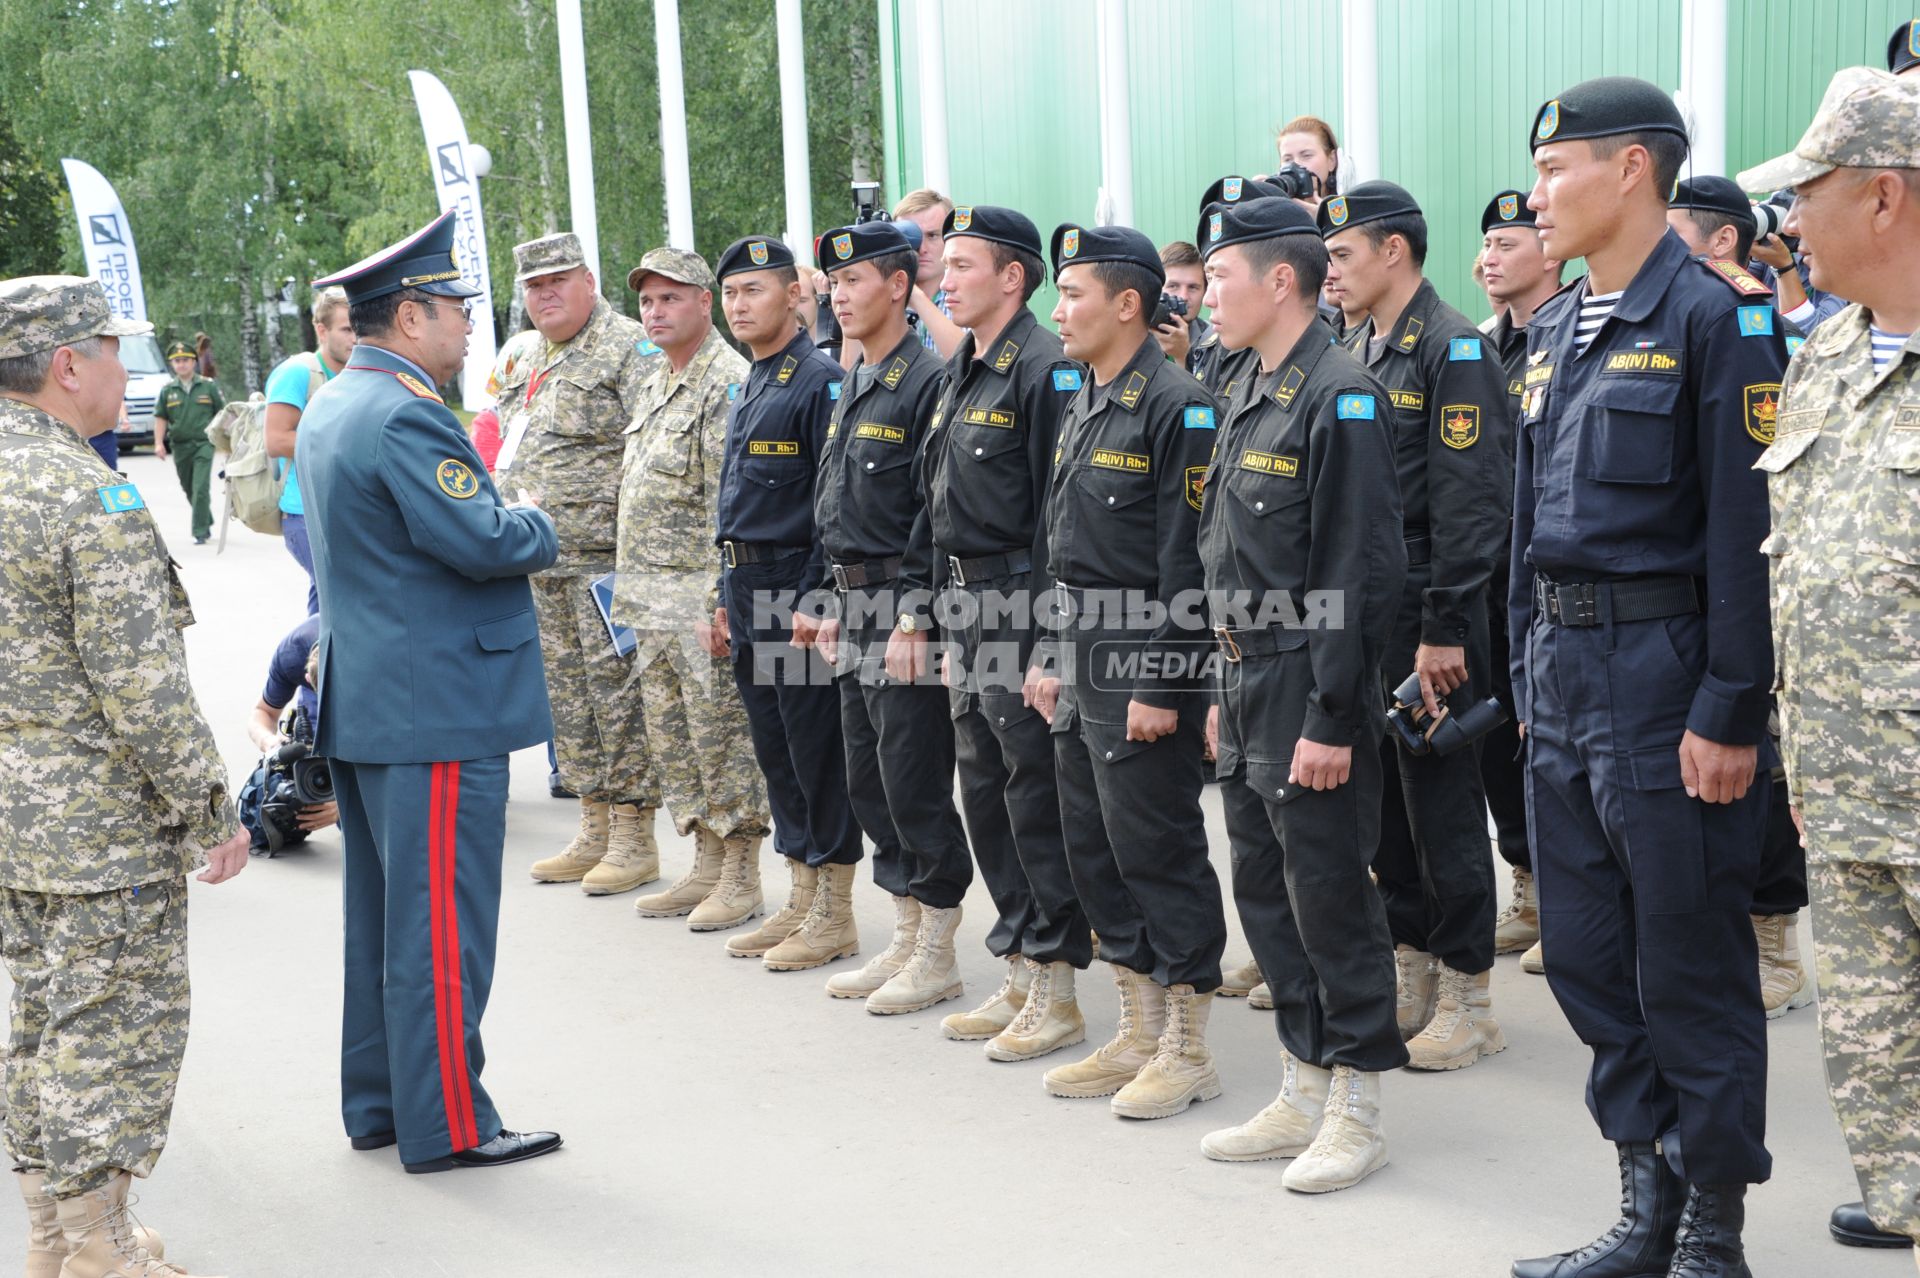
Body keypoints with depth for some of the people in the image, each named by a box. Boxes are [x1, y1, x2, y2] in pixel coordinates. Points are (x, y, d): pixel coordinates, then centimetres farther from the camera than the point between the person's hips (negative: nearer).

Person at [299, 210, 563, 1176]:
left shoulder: (328, 408, 14)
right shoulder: (406, 415, -19)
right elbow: (482, 541, -26)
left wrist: (508, 528, 11)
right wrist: (539, 529, -5)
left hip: (361, 700, 10)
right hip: (437, 707, -10)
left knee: (379, 909, 16)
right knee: (442, 919, -3)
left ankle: (377, 1106, 26)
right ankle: (447, 1125, 5)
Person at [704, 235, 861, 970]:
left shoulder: (820, 381, -12)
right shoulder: (745, 390, 16)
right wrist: (727, 600, 19)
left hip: (799, 593, -9)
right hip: (750, 594, 9)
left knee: (818, 752, -2)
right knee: (774, 751, 13)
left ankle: (834, 915, 7)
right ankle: (801, 901, 23)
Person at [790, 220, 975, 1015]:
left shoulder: (929, 383, -13)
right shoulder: (851, 390, 16)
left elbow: (934, 512, -18)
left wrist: (913, 618, -20)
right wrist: (838, 607, 17)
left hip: (906, 615, -9)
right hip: (856, 611, 10)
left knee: (915, 783, -3)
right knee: (867, 782, 14)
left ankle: (937, 957, 8)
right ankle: (906, 942, 25)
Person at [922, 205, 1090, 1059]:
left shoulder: (1047, 369, -14)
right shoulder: (960, 373, 15)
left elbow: (1060, 508, -18)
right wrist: (948, 620, 18)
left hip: (1023, 604, -10)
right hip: (967, 605, 10)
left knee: (1037, 796, -3)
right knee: (984, 794, 13)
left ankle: (1058, 993, 7)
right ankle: (1020, 977, 24)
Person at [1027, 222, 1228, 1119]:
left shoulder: (1178, 406, -14)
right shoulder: (1082, 409, 15)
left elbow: (1187, 558, -18)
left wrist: (1163, 686, -20)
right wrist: (1050, 658, 17)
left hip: (1141, 671, -9)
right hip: (1082, 668, 10)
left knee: (1157, 849, -3)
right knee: (1094, 846, 13)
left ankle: (1188, 1051, 9)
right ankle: (1138, 1034, 24)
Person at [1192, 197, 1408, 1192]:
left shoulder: (1340, 398, -15)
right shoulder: (1251, 398, 14)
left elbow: (1364, 575, -19)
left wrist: (1331, 719, -21)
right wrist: (1229, 690, 18)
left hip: (1309, 688, -10)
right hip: (1249, 680, 10)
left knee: (1329, 895, -1)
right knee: (1265, 891, 14)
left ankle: (1356, 1111, 11)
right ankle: (1302, 1098, 25)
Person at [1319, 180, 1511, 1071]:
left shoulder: (1453, 349, -12)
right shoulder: (1356, 351, 13)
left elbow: (1470, 499, -17)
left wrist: (1444, 628, -19)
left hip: (1426, 616, -8)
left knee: (1443, 804, -1)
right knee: (1382, 803, 13)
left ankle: (1468, 999, 10)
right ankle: (1411, 976, 25)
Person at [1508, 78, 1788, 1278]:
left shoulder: (1715, 316, -11)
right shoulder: (1556, 329, 13)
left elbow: (1744, 526, -16)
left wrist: (1730, 711, -18)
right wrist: (1530, 672, 16)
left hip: (1664, 671, -8)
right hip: (1566, 672, 8)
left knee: (1690, 965, 2)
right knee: (1588, 954, 13)